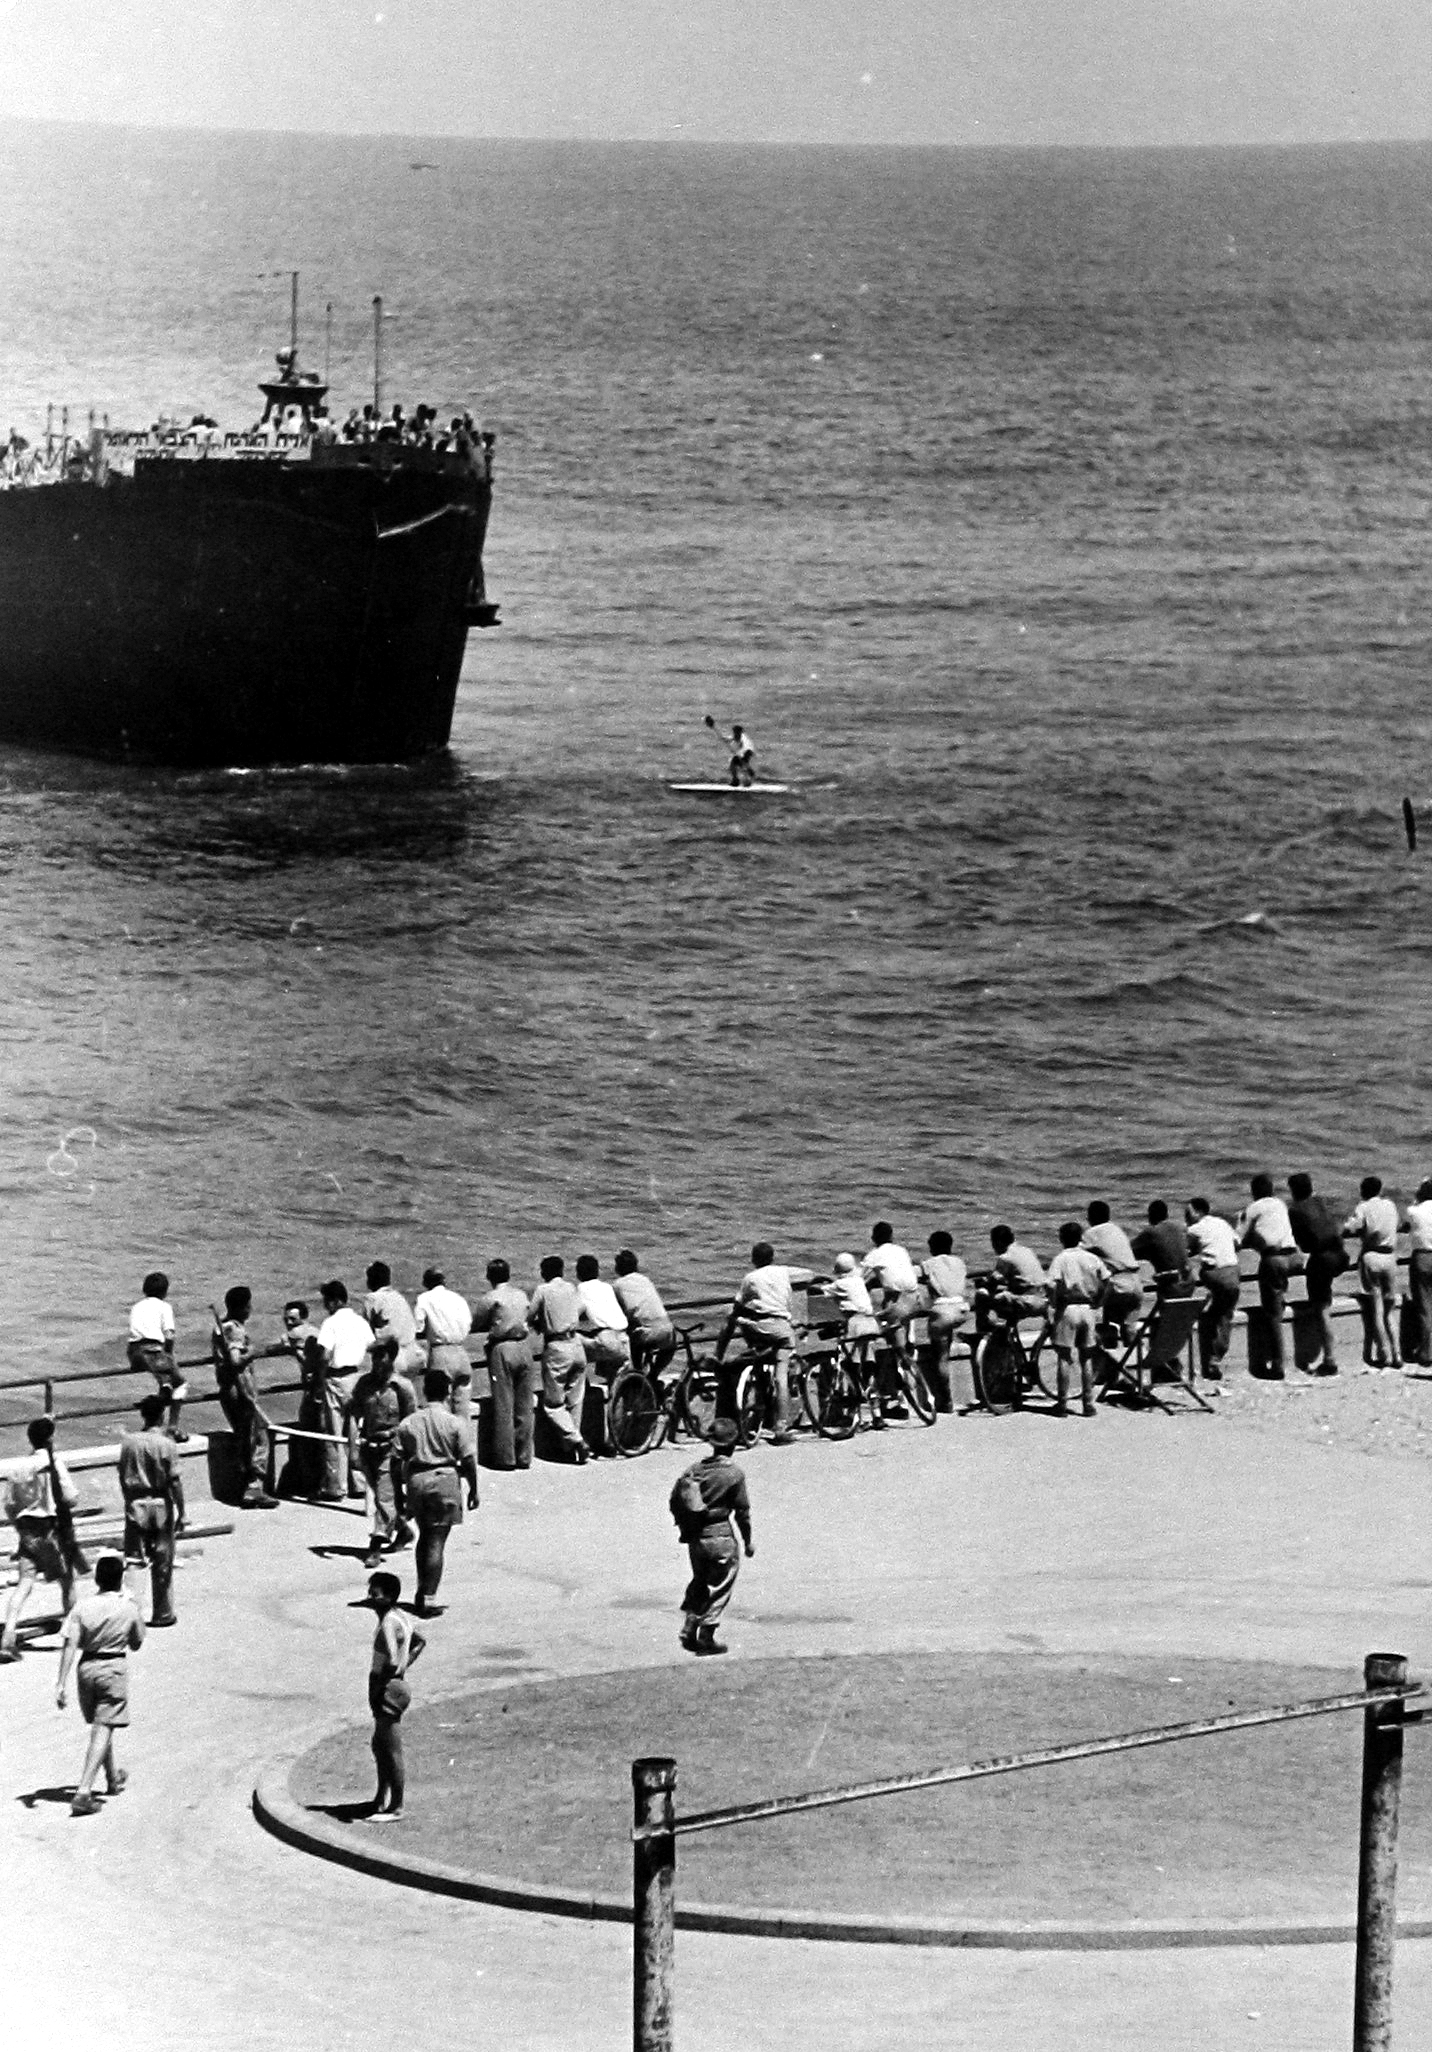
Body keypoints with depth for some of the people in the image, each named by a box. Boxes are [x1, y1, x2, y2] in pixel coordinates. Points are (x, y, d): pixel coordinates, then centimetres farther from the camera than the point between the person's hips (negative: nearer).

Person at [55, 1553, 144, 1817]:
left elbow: (69, 1645, -11)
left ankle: (113, 1777, 44)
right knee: (103, 1730, -5)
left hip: (86, 1667, 3)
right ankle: (83, 1793, -18)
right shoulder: (128, 1607, -6)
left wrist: (61, 1683, -12)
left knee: (100, 1725, 23)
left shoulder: (83, 1606, -4)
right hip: (114, 1667, -3)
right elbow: (136, 1644, 8)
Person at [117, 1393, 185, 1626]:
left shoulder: (128, 1441, -3)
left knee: (133, 1560, 7)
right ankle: (162, 1613, 14)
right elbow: (175, 1482, -13)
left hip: (135, 1505, 3)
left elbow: (122, 1476, 4)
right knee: (162, 1562, 8)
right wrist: (181, 1513, -5)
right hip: (161, 1505, -3)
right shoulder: (165, 1445, -13)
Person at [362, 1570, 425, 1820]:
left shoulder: (390, 1624, -22)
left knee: (391, 1750, -1)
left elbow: (392, 1663, -30)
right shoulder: (398, 1617, 8)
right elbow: (420, 1641, 25)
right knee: (379, 1746, 20)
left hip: (388, 1689, -10)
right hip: (397, 1684, 10)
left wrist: (377, 1688, -18)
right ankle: (382, 1799, 31)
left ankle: (396, 1807, 7)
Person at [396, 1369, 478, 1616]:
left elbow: (400, 1459, 3)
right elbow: (468, 1460, -6)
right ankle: (429, 1600, -1)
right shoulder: (456, 1424, -8)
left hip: (416, 1480, 3)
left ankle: (422, 1589, 28)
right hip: (444, 1480, -3)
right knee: (436, 1541, 0)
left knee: (425, 1536, 22)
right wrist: (473, 1489, 6)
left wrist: (402, 1491, 14)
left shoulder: (408, 1423, 1)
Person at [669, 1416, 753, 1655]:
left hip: (694, 1537, 5)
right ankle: (706, 1635, 3)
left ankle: (688, 1628, 14)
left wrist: (684, 1526, 19)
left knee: (699, 1582, 21)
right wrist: (748, 1540, 4)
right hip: (719, 1535, -5)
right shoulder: (734, 1474, -12)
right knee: (720, 1586, 6)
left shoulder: (695, 1469, 3)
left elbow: (675, 1500, 6)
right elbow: (742, 1510, -8)